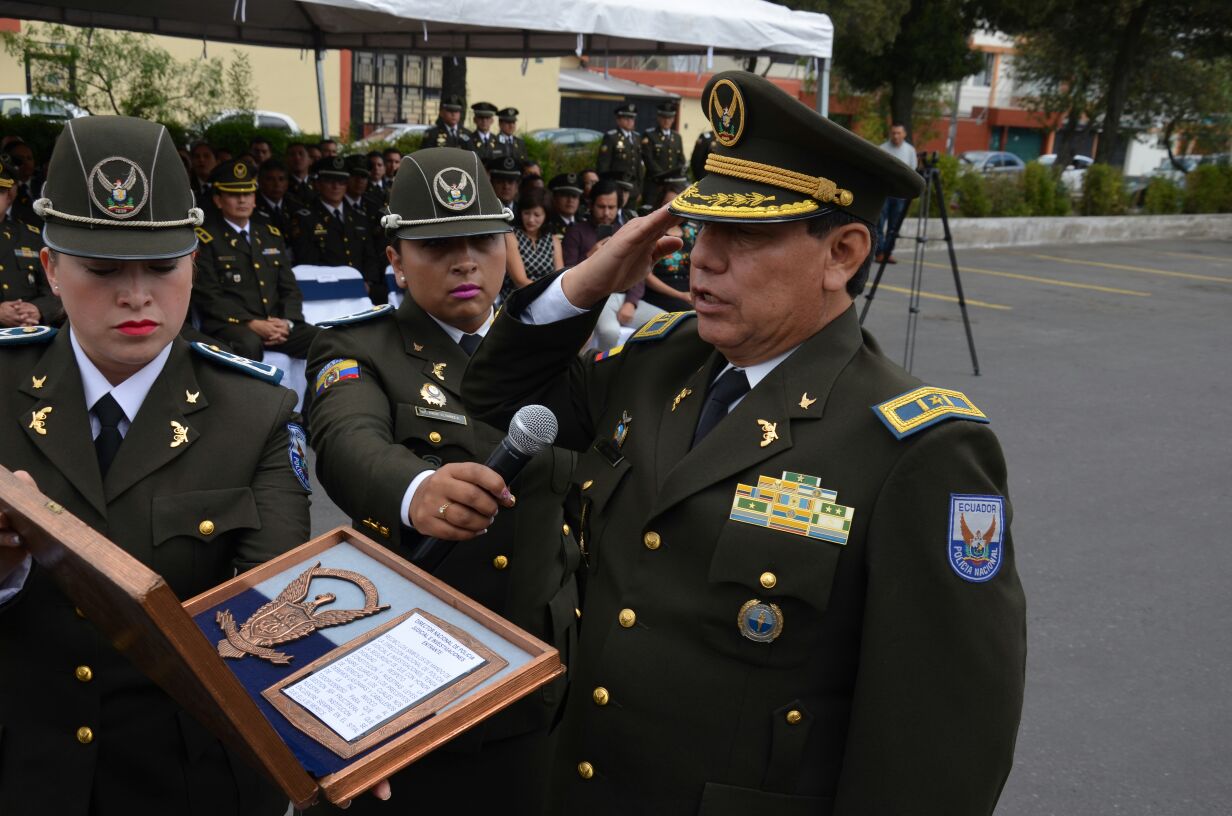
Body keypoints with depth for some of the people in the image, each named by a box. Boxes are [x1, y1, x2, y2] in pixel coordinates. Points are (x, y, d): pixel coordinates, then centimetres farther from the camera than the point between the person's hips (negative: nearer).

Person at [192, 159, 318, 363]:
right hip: (229, 325, -5)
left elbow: (290, 288, 16)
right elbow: (208, 296, -7)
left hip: (277, 324, 5)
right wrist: (251, 324, -18)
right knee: (248, 344, -38)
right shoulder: (205, 238, 2)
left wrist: (286, 321, -5)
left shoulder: (271, 235, 19)